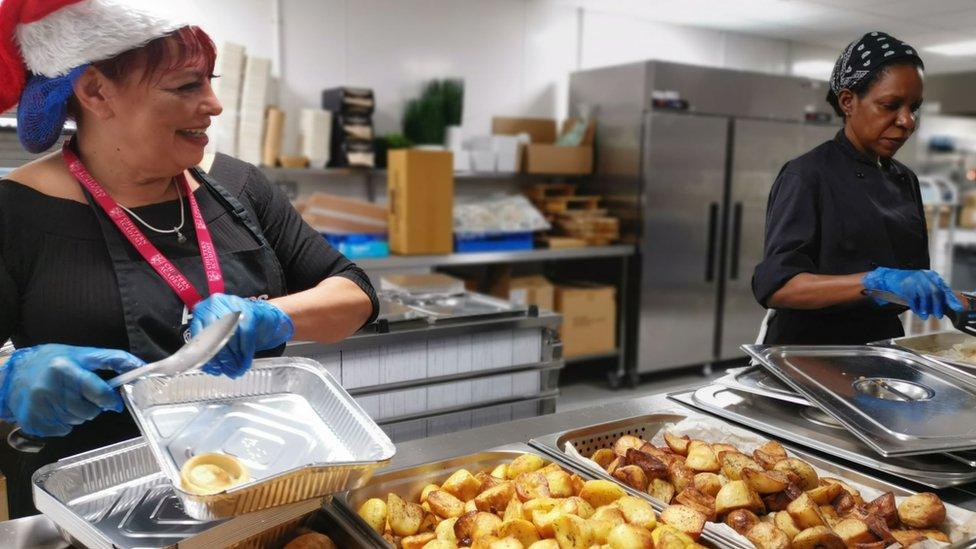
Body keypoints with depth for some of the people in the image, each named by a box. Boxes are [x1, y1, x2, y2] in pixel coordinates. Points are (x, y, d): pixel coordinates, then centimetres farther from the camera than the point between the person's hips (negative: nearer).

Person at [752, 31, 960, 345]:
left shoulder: (905, 181, 8)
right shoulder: (807, 175, -14)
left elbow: (915, 276, 16)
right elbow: (774, 286, -24)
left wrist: (951, 298, -3)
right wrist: (875, 282, -34)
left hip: (883, 346, 6)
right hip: (811, 352, -6)